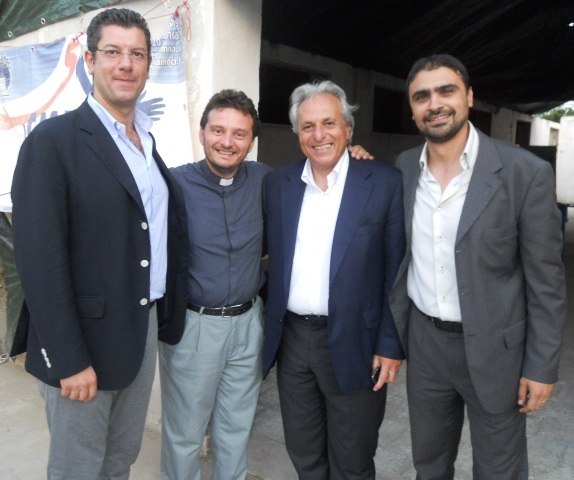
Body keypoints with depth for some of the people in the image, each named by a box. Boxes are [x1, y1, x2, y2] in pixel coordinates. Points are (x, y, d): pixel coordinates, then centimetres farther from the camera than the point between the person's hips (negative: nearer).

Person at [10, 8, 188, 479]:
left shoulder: (149, 141, 10)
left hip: (146, 329, 6)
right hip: (85, 339, -6)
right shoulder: (53, 140, -12)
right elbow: (40, 259, -17)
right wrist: (69, 360, -18)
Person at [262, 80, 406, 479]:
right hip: (291, 338, 4)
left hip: (353, 343, -3)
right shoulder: (277, 183, 3)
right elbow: (273, 257, 8)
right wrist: (270, 327, 6)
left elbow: (396, 273, -8)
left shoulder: (385, 183, -8)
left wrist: (391, 345, -9)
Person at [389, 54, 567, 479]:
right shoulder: (403, 170, -2)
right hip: (423, 341, 4)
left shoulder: (527, 173, -14)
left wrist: (542, 366, -7)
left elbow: (546, 281, -10)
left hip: (494, 348, -3)